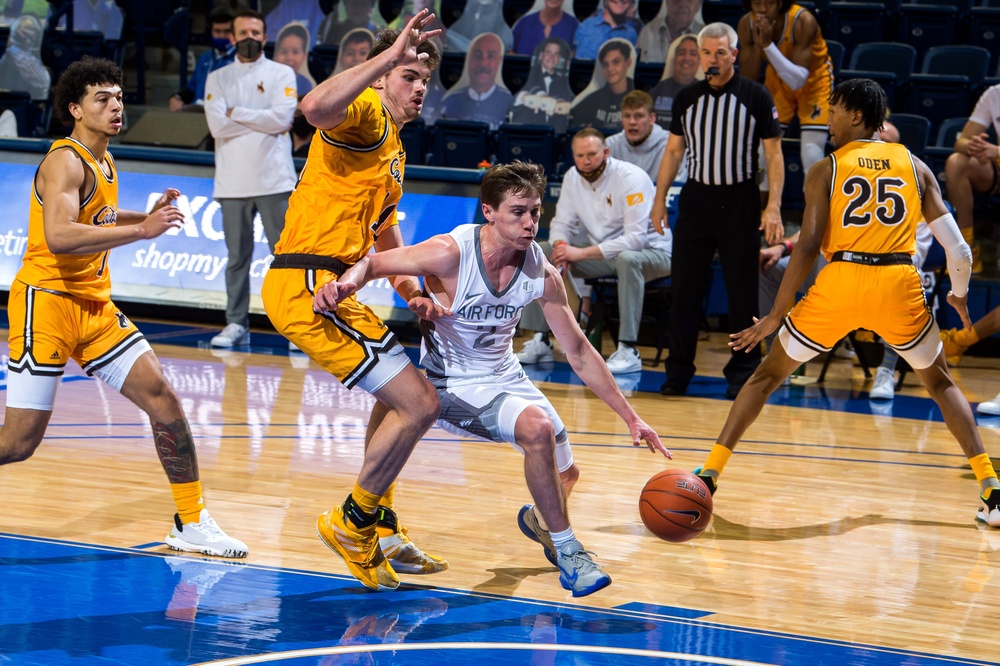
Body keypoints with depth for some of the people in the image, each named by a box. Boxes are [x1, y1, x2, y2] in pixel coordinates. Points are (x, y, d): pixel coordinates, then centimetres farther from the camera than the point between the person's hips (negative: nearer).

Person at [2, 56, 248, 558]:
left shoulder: (104, 163, 14)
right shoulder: (66, 161, -14)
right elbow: (58, 236, -29)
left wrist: (148, 216, 16)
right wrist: (141, 231, -29)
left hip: (95, 307, 8)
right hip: (47, 302, -8)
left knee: (164, 401, -2)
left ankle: (192, 525, 6)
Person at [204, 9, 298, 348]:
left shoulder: (282, 74, 6)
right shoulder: (217, 79, 9)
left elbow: (282, 118, -9)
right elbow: (218, 126, -5)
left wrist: (238, 113, -5)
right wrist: (263, 121, -7)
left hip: (274, 180, -2)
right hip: (233, 183, 2)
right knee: (237, 257, 6)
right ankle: (236, 324, 10)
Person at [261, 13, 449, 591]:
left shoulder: (395, 149, 23)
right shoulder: (365, 115, -10)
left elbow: (385, 229, 32)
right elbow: (316, 107, -34)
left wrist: (412, 292, 18)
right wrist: (388, 56, -34)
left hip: (328, 288, 11)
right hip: (308, 286, -11)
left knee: (400, 396, 28)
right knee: (419, 403, -12)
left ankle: (381, 530, 33)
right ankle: (353, 523, 3)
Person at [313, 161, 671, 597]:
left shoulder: (542, 276, -12)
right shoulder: (451, 254, -26)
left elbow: (580, 354, -3)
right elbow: (373, 262, -17)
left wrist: (630, 418, -4)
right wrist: (344, 284, -42)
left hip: (505, 376, 6)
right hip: (453, 383, -6)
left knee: (564, 475, 11)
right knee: (537, 426, -30)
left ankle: (539, 520, 50)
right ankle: (567, 553, -17)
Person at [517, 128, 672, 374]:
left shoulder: (631, 178, -23)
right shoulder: (573, 178, -1)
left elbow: (636, 238, -29)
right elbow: (562, 222, 6)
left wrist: (581, 253, -33)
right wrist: (561, 246, -20)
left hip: (651, 251, -7)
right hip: (600, 250, 7)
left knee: (628, 259, -42)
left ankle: (628, 350, -38)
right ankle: (540, 341, -5)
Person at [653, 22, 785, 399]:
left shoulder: (756, 97, -3)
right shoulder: (687, 98, 8)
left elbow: (773, 154, -4)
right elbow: (674, 151, 15)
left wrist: (773, 206, -12)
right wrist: (659, 199, 10)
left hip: (739, 202, -3)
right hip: (696, 199, 3)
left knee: (742, 291, 0)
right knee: (684, 287, 3)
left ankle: (743, 371, 9)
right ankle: (679, 370, 12)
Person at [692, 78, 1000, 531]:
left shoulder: (826, 170, 8)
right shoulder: (915, 166, 14)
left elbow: (808, 246, -3)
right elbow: (957, 248, 9)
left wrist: (777, 314, 1)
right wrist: (959, 294, 28)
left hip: (841, 281, -2)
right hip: (899, 285, 2)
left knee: (769, 372, 15)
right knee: (939, 381, 23)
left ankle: (709, 473, 8)